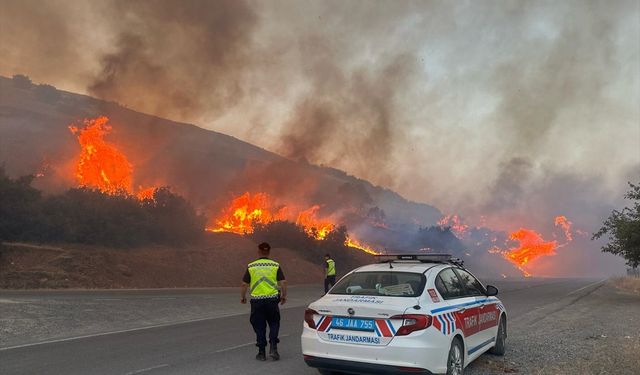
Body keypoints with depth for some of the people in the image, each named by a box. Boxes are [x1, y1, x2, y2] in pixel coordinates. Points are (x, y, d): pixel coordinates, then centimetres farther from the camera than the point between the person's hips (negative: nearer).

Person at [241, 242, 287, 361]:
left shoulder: (251, 266, 1)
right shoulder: (275, 265, 2)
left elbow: (244, 284, 1)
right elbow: (283, 283, -2)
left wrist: (242, 297, 17)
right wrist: (284, 296, 12)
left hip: (257, 300, 0)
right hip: (272, 299, 0)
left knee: (259, 327, 9)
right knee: (274, 323, 15)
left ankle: (261, 353, 13)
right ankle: (273, 347, 2)